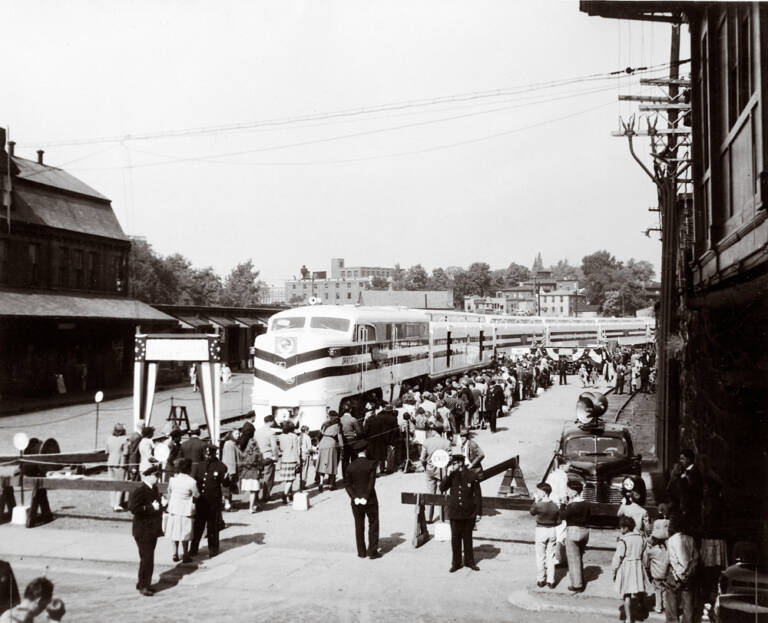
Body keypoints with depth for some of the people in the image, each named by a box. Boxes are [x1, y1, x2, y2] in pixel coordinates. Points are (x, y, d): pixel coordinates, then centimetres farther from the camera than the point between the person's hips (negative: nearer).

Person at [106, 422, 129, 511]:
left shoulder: (109, 439, 6)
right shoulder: (124, 439, -12)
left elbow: (107, 453, 11)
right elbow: (125, 454, -11)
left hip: (110, 463, 6)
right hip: (120, 464, -6)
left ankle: (113, 504, 21)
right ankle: (117, 505, -4)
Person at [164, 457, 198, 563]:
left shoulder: (172, 479, -6)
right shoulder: (192, 482, -18)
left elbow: (169, 493, 6)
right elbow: (196, 496, -6)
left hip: (173, 510, 4)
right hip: (186, 511, -4)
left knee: (175, 532, 16)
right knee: (185, 534, 8)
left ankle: (175, 554, 21)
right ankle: (185, 556, 15)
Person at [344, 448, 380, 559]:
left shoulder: (350, 466, 0)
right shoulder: (371, 464, -11)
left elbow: (348, 485, -3)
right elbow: (371, 482, -16)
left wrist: (354, 497, -9)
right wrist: (365, 497, -15)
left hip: (356, 501, 3)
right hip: (370, 500, -3)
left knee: (359, 526, 12)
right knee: (373, 525, 8)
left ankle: (361, 552, 15)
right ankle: (372, 551, 4)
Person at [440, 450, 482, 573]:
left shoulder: (472, 475, -8)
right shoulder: (452, 475, 1)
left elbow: (477, 495, -4)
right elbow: (442, 488, -7)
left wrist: (478, 512, -4)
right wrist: (448, 475, -16)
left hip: (469, 513, -2)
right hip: (454, 513, 2)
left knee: (467, 538, 12)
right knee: (455, 538, 7)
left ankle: (469, 561, 27)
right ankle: (456, 563, 19)